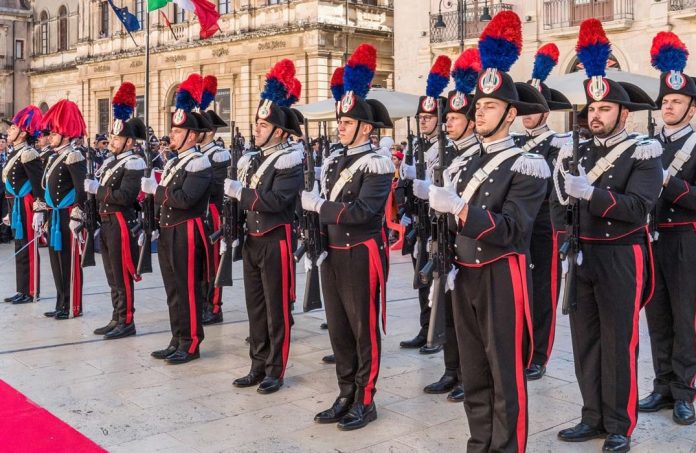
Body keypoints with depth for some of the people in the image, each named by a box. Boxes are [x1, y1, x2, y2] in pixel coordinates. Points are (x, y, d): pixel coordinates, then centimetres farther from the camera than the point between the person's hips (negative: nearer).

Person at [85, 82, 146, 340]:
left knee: (123, 276, -3)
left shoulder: (133, 164, -13)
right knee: (112, 275, 14)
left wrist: (97, 189, -19)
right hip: (106, 224, 9)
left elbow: (125, 196, -24)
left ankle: (127, 322, 5)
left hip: (121, 225, -9)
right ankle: (117, 319, 23)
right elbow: (100, 194, 17)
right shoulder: (110, 161, 15)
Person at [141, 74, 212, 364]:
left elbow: (184, 198, -25)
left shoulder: (199, 164, -13)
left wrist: (155, 189, -14)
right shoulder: (173, 163, 15)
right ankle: (177, 340, 23)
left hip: (187, 234, -9)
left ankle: (191, 344, 7)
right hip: (167, 233, 9)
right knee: (173, 289, 13)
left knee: (189, 290, -1)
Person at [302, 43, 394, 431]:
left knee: (364, 329, 3)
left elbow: (364, 212, -23)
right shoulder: (333, 161, 11)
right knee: (338, 328, 13)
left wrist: (319, 206, -18)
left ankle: (365, 401, 16)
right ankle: (346, 395, 26)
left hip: (362, 256, -7)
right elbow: (319, 204, 13)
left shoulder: (377, 164, -12)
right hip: (332, 253, 8)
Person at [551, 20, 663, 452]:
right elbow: (559, 204, 7)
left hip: (621, 258, -5)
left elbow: (638, 207, -20)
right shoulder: (575, 151, 10)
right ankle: (593, 417, 24)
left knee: (619, 342, 1)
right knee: (585, 340, 11)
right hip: (580, 255, 5)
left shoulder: (644, 153, -6)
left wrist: (591, 193, -29)